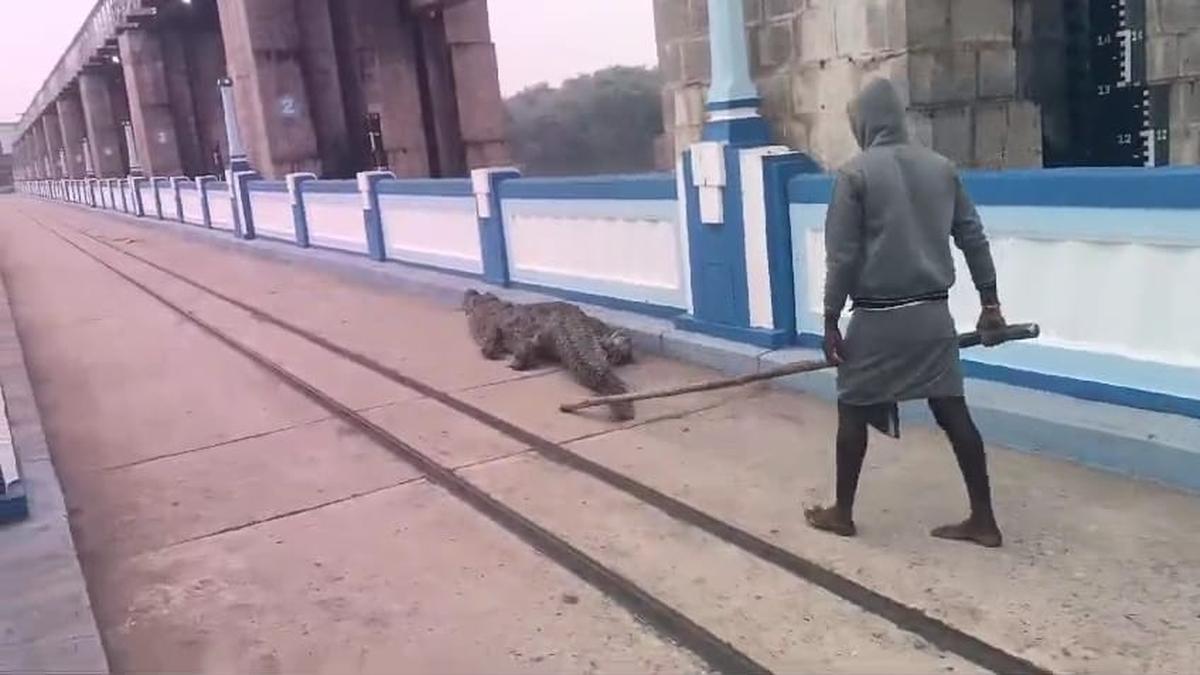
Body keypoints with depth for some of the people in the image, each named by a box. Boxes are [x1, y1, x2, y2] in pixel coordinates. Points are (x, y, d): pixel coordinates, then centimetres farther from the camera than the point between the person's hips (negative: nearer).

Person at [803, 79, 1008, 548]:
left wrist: (831, 320, -5)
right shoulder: (942, 167, 8)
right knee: (953, 411, 8)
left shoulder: (855, 173, -8)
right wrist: (990, 302, 15)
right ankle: (983, 520, 12)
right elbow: (973, 238, 9)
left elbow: (842, 256, -10)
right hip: (933, 313, 5)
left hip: (878, 317, -5)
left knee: (853, 410, 10)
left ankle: (842, 513, 20)